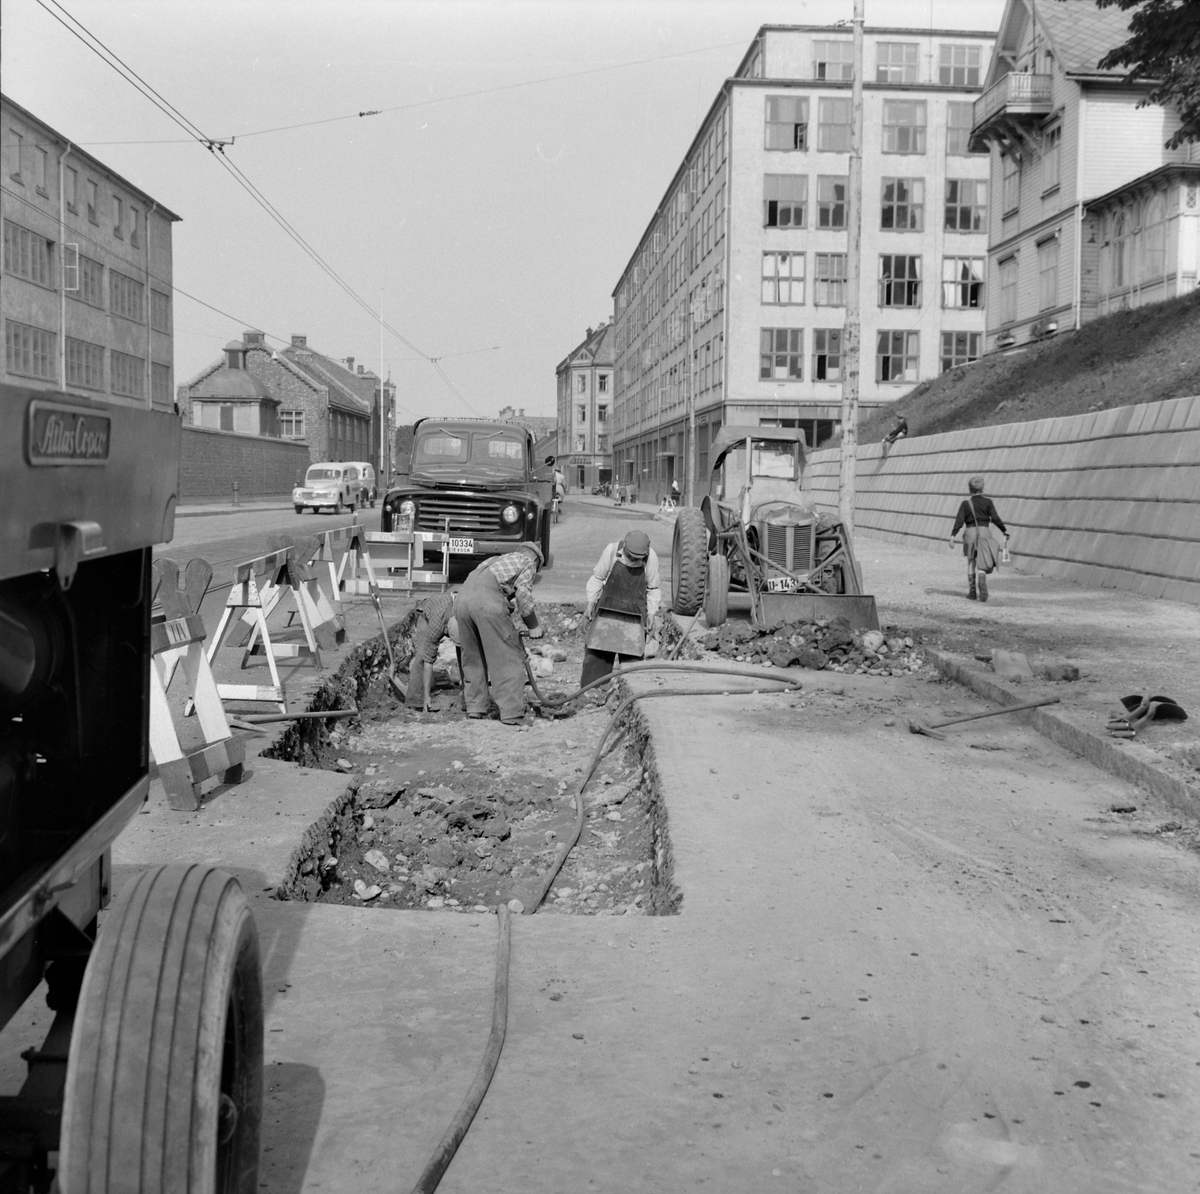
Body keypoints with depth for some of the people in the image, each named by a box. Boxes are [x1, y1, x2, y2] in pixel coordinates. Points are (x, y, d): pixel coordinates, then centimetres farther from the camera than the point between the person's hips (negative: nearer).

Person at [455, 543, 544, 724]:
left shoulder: (498, 560, 38)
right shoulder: (527, 561, 20)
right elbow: (523, 593, 3)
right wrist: (533, 626, 9)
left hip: (462, 598, 7)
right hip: (487, 602, -7)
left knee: (472, 656, 20)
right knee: (508, 658, 1)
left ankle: (475, 707, 23)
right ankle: (512, 713, -2)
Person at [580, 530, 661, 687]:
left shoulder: (651, 558, -12)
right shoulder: (611, 551, -15)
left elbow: (653, 589, 3)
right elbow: (597, 578, 0)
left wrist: (652, 612, -4)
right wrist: (591, 602, -5)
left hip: (635, 612, 0)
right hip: (607, 607, 0)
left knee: (632, 653, -3)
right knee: (598, 650, 0)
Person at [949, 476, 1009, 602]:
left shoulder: (966, 504, 2)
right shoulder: (987, 502, 2)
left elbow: (959, 521, -5)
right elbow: (995, 518, -1)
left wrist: (952, 535, -6)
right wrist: (1004, 530, 10)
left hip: (970, 532, 1)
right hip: (984, 532, -1)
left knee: (971, 563, 14)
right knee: (982, 564, 2)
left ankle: (971, 592, 18)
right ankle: (982, 579, -29)